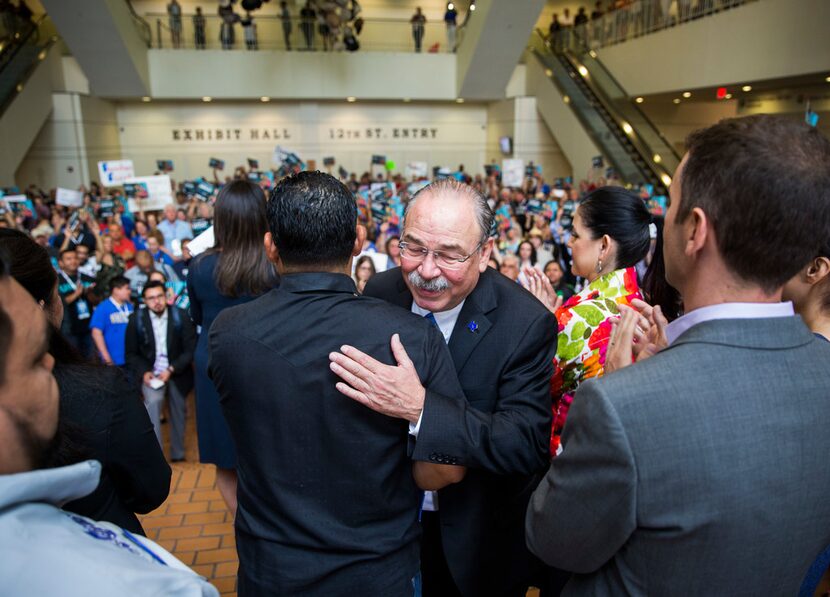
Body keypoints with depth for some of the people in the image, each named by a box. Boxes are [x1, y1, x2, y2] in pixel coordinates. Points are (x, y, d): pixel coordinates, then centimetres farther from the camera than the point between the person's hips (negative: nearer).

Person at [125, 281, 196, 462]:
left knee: (178, 414, 9)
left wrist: (171, 370, -20)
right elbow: (131, 353, 0)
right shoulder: (136, 319, -6)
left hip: (177, 373, 1)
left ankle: (178, 457, 28)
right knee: (153, 401, -27)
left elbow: (190, 349, -8)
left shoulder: (180, 316, -9)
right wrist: (144, 372, -16)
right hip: (150, 372, -1)